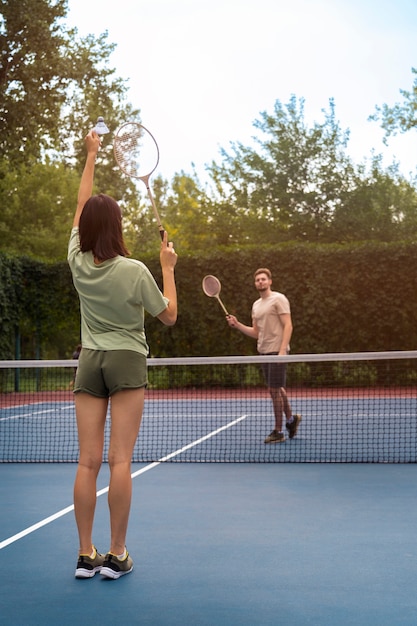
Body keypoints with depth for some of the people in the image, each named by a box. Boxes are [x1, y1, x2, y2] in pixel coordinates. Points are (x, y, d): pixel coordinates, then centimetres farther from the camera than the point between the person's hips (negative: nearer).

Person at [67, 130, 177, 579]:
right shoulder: (134, 271, -11)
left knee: (88, 461, 2)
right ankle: (116, 555, 2)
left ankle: (86, 555, 6)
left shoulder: (78, 263, -1)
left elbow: (82, 208, 14)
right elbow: (169, 316, 0)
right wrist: (168, 266, 8)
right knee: (120, 460, -3)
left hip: (90, 361, 4)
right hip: (127, 361, -3)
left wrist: (91, 155, 23)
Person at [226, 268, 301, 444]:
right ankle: (290, 418, 31)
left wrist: (282, 350, -21)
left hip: (277, 351, -8)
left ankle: (278, 431, 1)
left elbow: (288, 326, -12)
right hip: (264, 352, 8)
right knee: (277, 390, 14)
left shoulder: (278, 299, -6)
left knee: (274, 390, -7)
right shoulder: (256, 305, 17)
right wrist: (237, 324, 5)